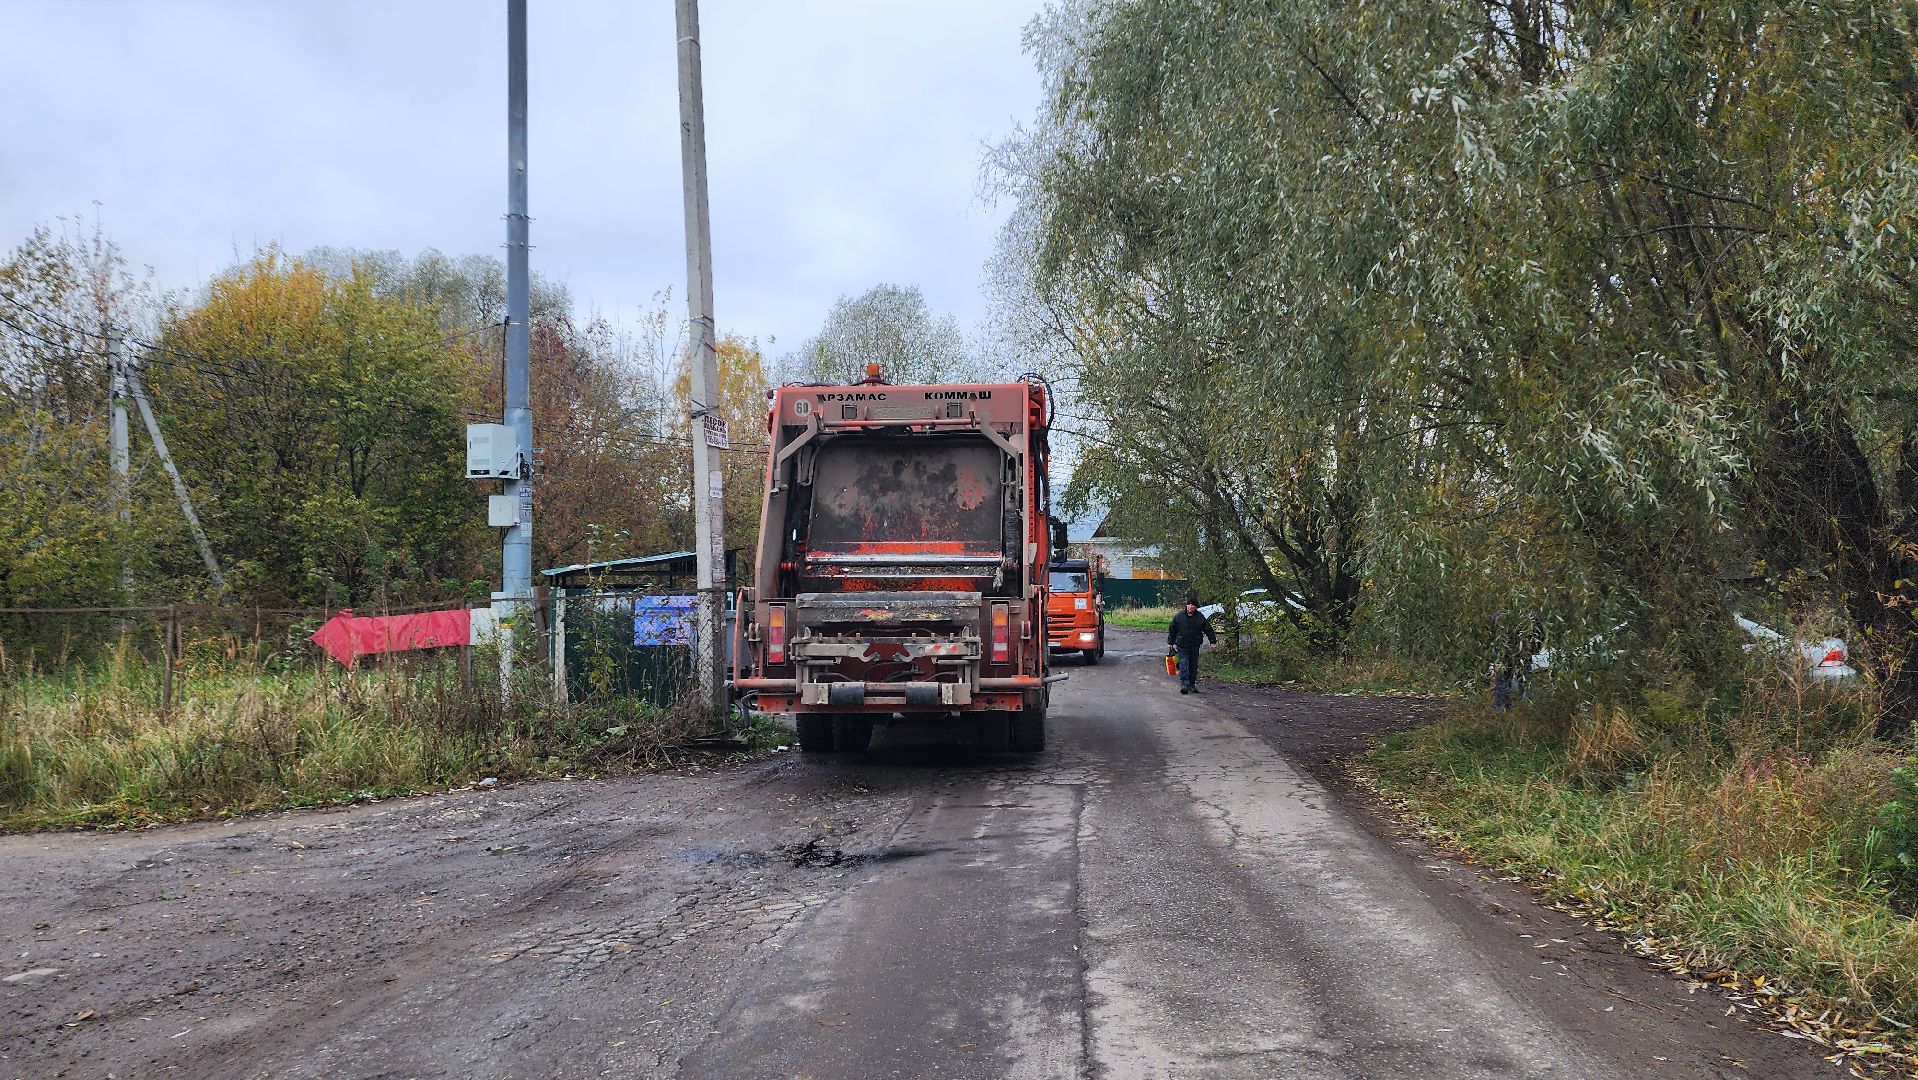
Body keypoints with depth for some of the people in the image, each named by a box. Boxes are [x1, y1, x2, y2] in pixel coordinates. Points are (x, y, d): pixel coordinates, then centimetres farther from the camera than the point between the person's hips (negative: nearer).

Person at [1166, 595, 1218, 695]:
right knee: (1183, 665, -10)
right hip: (1182, 646, -2)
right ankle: (1184, 683, -13)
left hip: (1195, 646, 2)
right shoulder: (1178, 617, 0)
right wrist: (1170, 642, 9)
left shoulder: (1200, 618, 1)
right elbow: (1172, 630, 8)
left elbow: (1208, 630, 5)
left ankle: (1192, 684, 16)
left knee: (1193, 666, 7)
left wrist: (1213, 641, -4)